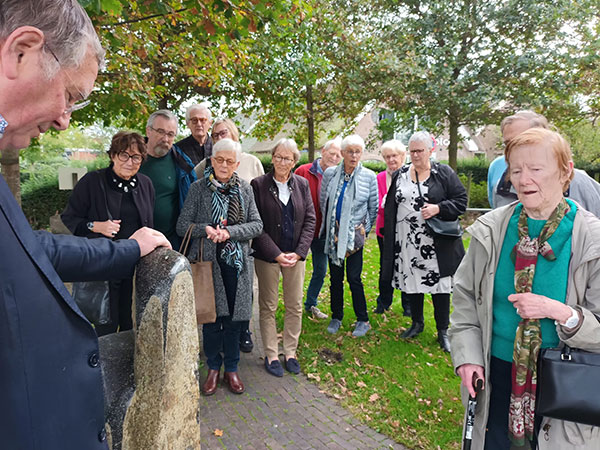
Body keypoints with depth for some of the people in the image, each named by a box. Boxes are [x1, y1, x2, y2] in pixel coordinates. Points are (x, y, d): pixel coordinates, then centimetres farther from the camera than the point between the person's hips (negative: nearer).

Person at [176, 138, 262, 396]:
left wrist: (229, 232, -15)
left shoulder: (245, 189, 5)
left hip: (236, 262, 1)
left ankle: (231, 369, 27)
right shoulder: (198, 188, -1)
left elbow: (257, 225, 0)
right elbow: (182, 225, -1)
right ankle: (213, 368, 29)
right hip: (208, 261, -1)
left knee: (232, 317, 9)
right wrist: (205, 229, -19)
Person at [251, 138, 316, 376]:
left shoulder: (302, 184, 4)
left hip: (296, 255, 3)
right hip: (267, 256, -3)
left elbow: (310, 220, 3)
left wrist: (299, 252, -8)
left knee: (295, 306, 10)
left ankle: (290, 352, 27)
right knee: (268, 307, 8)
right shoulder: (259, 184, -6)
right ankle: (271, 355, 23)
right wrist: (276, 254, -15)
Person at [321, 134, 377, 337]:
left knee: (354, 278, -2)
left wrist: (364, 229, 7)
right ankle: (336, 317, 25)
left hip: (354, 234, -2)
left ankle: (363, 320, 15)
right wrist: (330, 225, 13)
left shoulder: (369, 176, -1)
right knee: (335, 277, 10)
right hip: (333, 233, 2)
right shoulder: (330, 174, 2)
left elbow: (373, 208, 6)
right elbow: (323, 202, 12)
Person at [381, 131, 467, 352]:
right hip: (407, 243, 3)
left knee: (440, 285, 4)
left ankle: (443, 331, 21)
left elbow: (461, 201, -2)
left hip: (437, 243, -3)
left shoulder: (444, 173, -1)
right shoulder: (400, 175, 9)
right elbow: (390, 208, 11)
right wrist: (388, 238, 7)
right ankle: (417, 323, 34)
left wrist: (438, 208, -19)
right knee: (411, 283, 13)